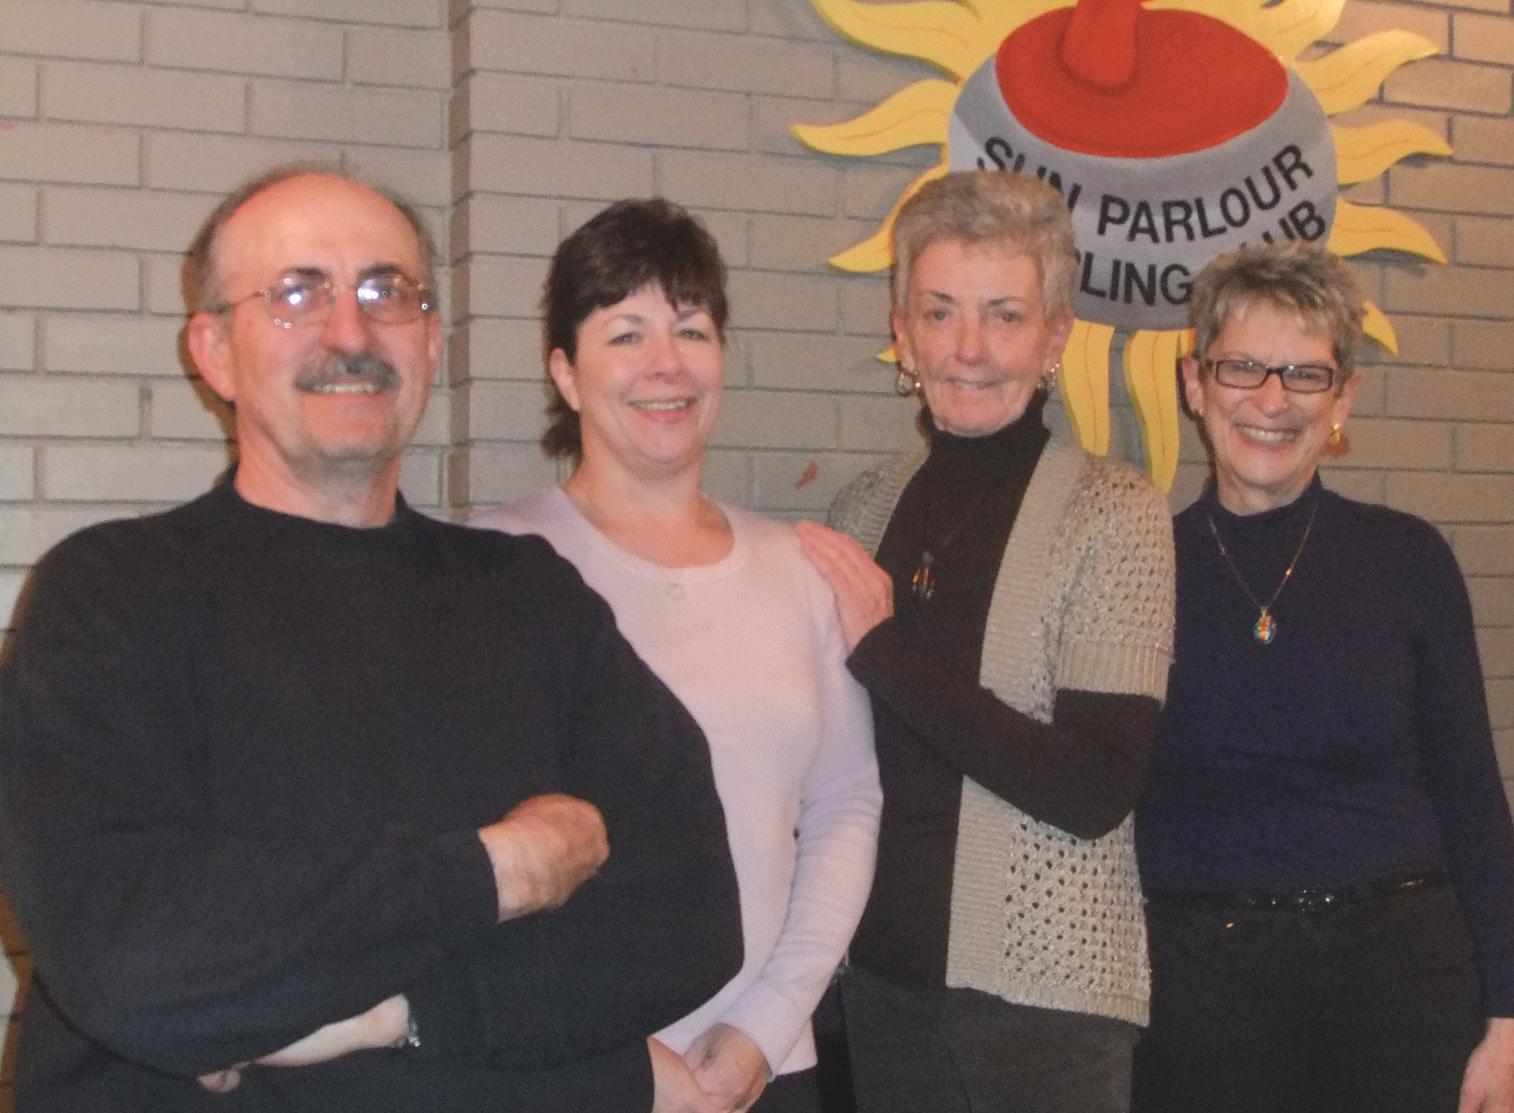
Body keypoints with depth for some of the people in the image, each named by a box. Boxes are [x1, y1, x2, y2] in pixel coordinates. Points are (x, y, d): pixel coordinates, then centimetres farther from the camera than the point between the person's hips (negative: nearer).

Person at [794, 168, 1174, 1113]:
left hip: (1045, 984, -4)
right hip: (885, 967, 4)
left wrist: (883, 647, -17)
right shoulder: (868, 505, 3)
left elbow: (1097, 787, -18)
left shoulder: (1117, 512, -10)